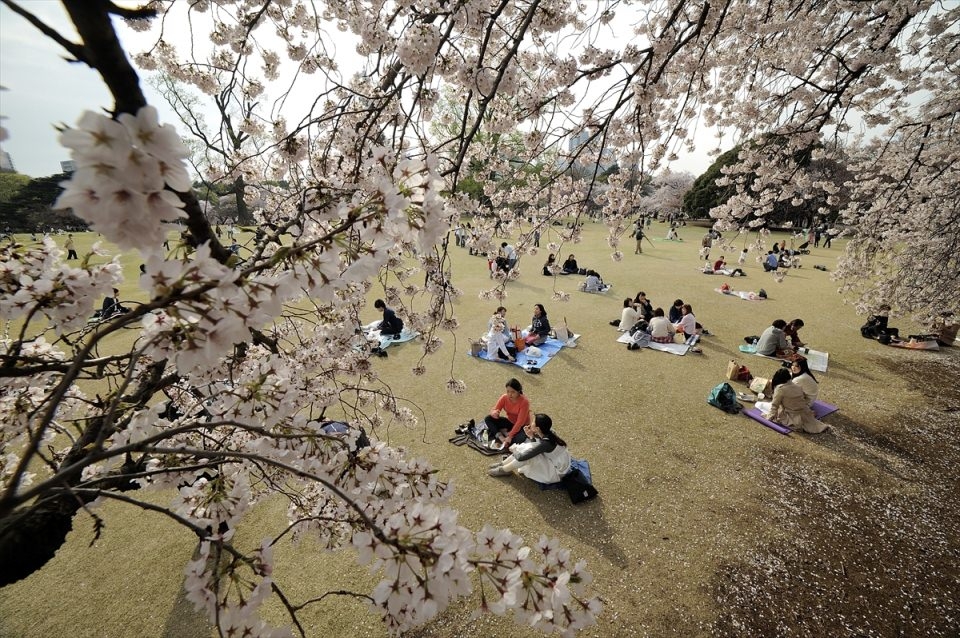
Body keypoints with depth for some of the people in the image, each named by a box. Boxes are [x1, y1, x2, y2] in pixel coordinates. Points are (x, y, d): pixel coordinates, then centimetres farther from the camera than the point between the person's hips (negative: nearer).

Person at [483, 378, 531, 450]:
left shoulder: (524, 401, -27)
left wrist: (510, 436, -31)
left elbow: (520, 422, -28)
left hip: (522, 426, -4)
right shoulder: (504, 397, -14)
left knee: (520, 439, -38)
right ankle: (501, 437, -24)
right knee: (487, 419, -14)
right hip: (509, 422, 5)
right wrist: (494, 413, -41)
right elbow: (494, 410, -16)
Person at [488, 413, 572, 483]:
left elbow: (520, 457, -27)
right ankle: (503, 464, 10)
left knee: (528, 451, -22)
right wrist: (531, 436, -11)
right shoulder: (548, 434, -9)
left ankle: (504, 470, -2)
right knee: (529, 447, 3)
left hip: (557, 472, -9)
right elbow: (535, 447, 7)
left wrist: (514, 449, -6)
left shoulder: (545, 443, -32)